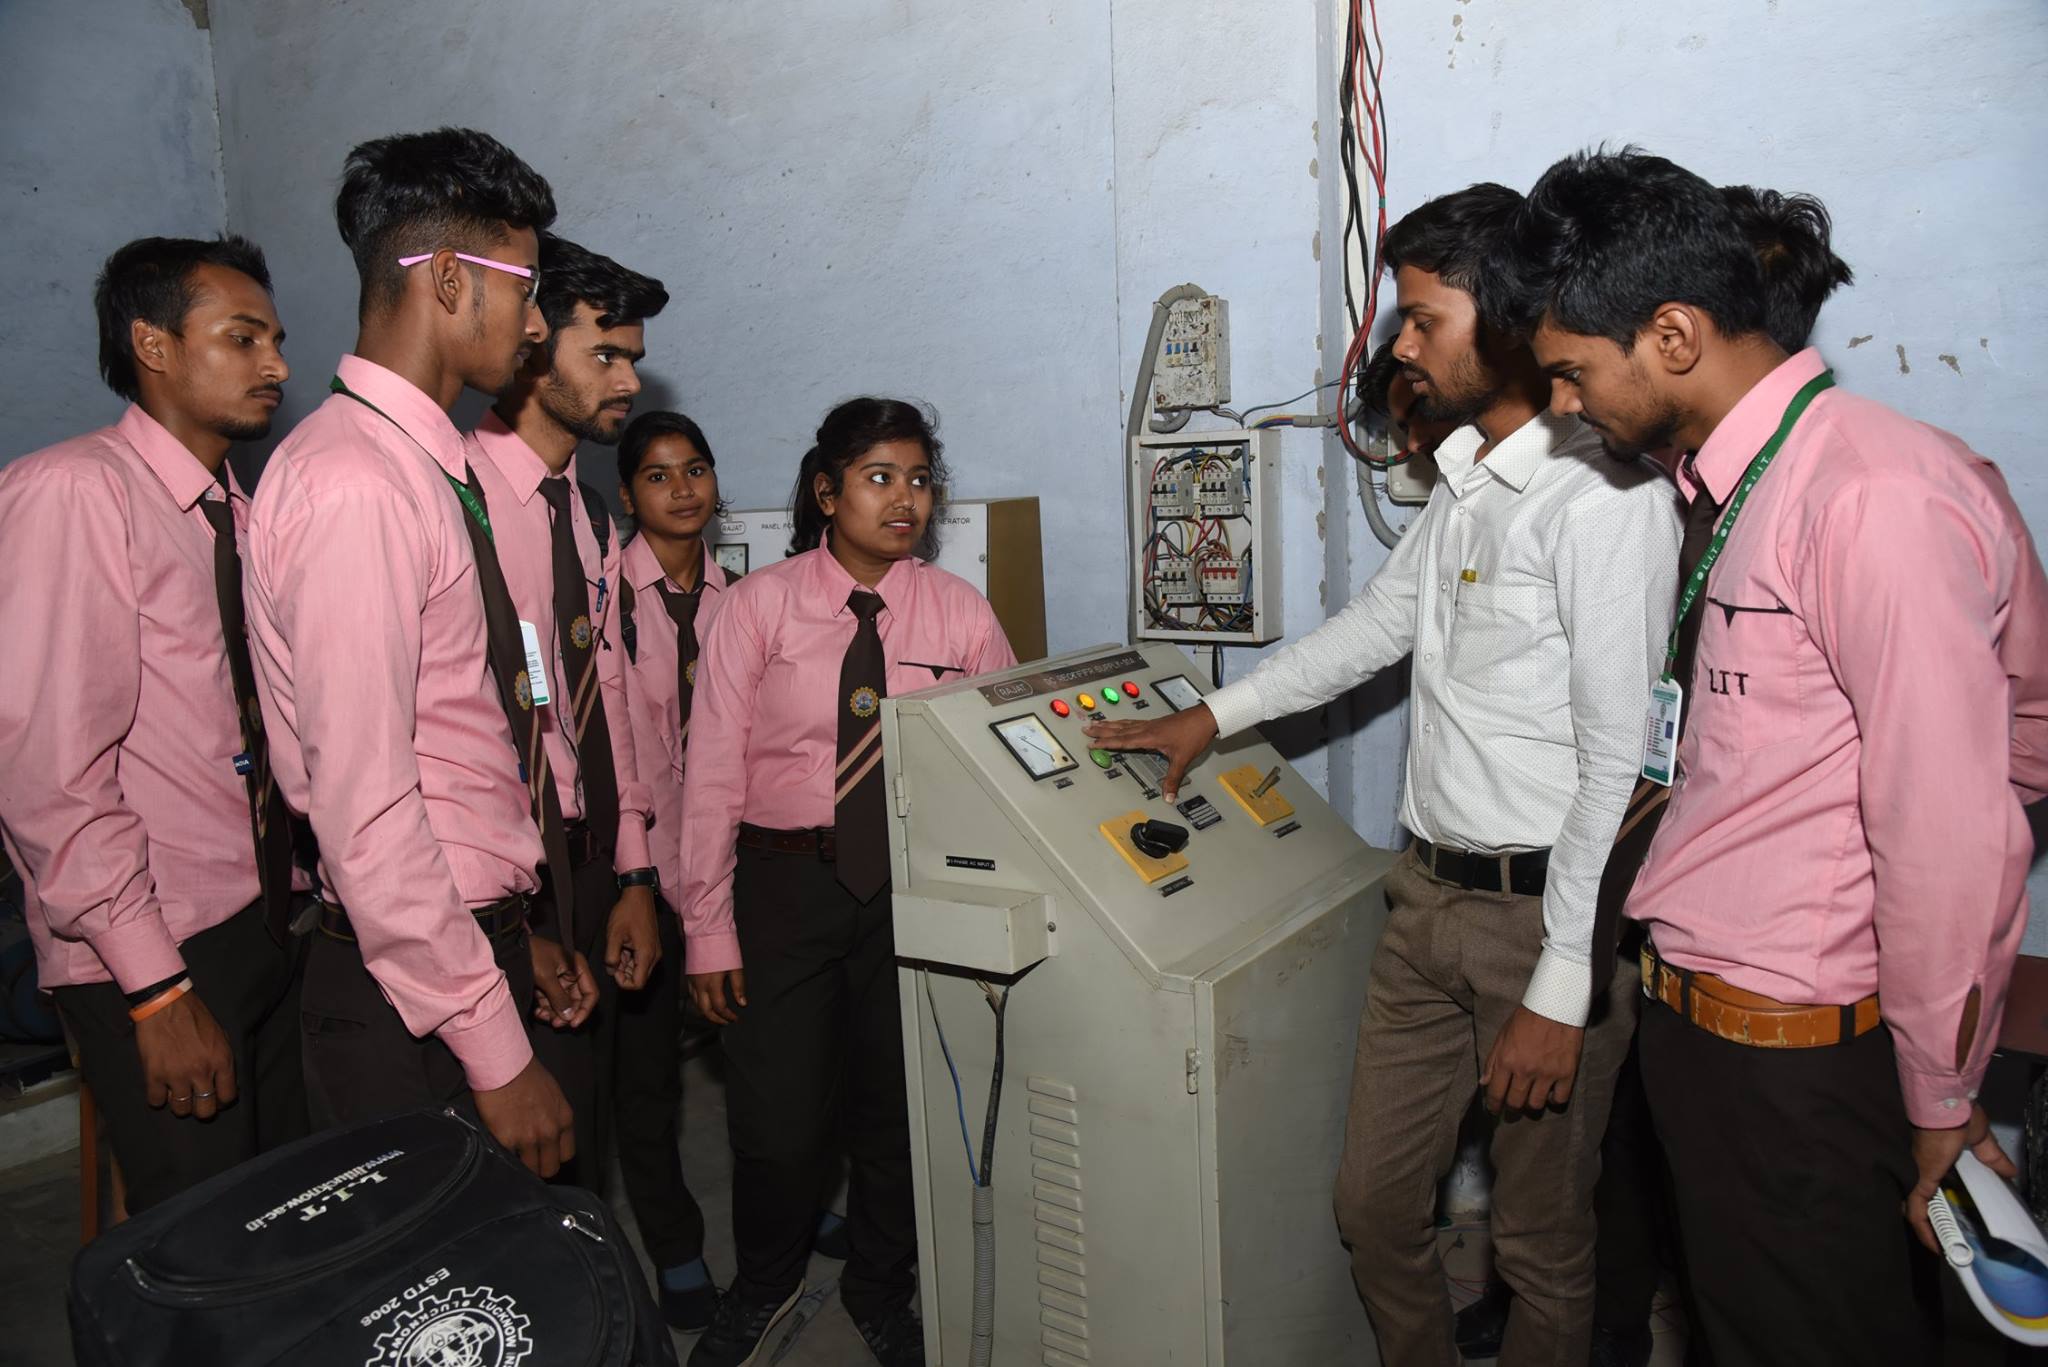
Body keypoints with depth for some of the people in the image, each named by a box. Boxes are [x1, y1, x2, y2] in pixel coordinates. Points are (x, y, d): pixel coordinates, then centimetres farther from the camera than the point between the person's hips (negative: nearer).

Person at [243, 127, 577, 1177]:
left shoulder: (429, 468, 11)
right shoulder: (352, 483, -19)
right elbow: (363, 811, -23)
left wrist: (513, 929, 17)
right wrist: (496, 1048, -20)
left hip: (479, 939, 9)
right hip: (408, 983, -9)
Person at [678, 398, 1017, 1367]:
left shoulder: (958, 613, 0)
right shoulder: (758, 607, -5)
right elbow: (713, 775, -4)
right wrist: (709, 930, -5)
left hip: (913, 886, 2)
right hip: (786, 881, -1)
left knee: (898, 1111, 14)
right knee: (778, 1126, 2)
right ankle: (763, 1288, 35)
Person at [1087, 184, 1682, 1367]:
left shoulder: (1601, 495, -17)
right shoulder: (1465, 480, 11)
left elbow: (1619, 760, -19)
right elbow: (1376, 625, 23)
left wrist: (1561, 990, -18)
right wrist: (1215, 715, 24)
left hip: (1542, 908, -8)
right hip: (1432, 894, 8)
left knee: (1543, 1239, 12)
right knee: (1375, 1199, 17)